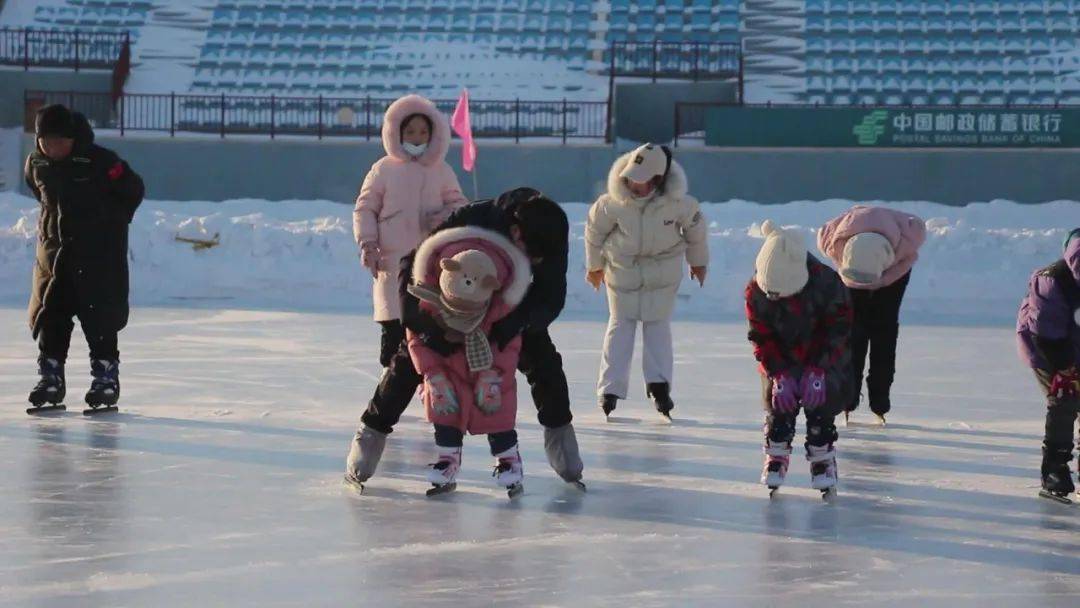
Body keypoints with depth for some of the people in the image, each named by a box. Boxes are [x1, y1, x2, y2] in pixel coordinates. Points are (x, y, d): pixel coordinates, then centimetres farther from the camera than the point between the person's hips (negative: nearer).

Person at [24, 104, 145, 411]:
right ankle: (50, 379, 13)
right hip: (53, 248, 5)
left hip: (100, 251, -5)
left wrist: (111, 223, 3)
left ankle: (106, 377, 2)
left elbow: (133, 190, -4)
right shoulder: (36, 164, 2)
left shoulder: (100, 161, -15)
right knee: (49, 316, 4)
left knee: (100, 316, -5)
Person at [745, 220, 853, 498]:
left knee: (821, 408, -7)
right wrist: (779, 374, -20)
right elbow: (761, 336, -12)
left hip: (823, 361, -2)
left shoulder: (827, 285, -26)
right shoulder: (757, 292, -19)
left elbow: (837, 330, -19)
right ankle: (776, 456, 14)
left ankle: (822, 459, 7)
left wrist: (817, 371, -23)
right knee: (779, 408, -4)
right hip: (780, 361, 2)